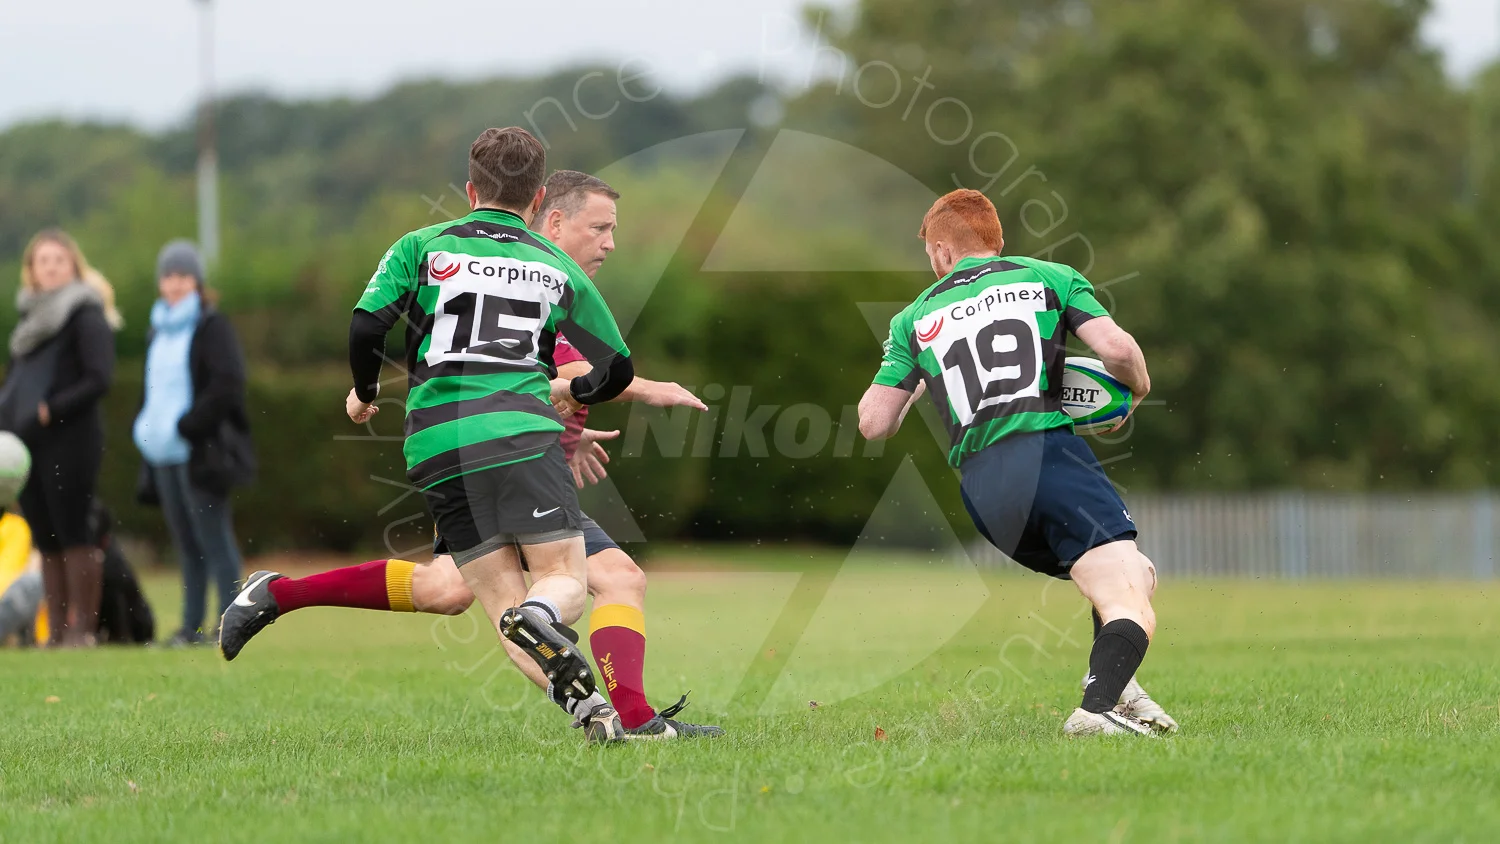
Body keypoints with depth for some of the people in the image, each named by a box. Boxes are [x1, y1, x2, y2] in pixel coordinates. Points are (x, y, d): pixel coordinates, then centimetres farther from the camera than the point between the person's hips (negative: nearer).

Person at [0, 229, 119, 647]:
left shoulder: (86, 314, -4)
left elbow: (99, 378, -13)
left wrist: (49, 411, -17)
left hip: (70, 442, -7)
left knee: (73, 533, -6)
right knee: (45, 538, 7)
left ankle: (82, 626, -4)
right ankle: (56, 629, 10)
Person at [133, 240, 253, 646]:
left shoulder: (211, 327, -5)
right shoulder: (159, 330, 18)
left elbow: (226, 385, -15)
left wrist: (186, 427, -18)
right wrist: (145, 426, 12)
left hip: (201, 452, -7)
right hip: (165, 454, 7)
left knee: (214, 539, -8)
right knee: (185, 543, 8)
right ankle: (191, 625, 10)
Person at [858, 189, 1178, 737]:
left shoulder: (916, 317, 21)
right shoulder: (1050, 277, 14)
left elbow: (873, 422, 16)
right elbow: (1116, 348, -1)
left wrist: (915, 384, 37)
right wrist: (1138, 387, 21)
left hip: (981, 490, 4)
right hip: (1048, 452, -4)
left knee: (1136, 573, 21)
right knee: (1131, 606, -10)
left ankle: (1109, 686, 0)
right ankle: (1099, 706, -37)